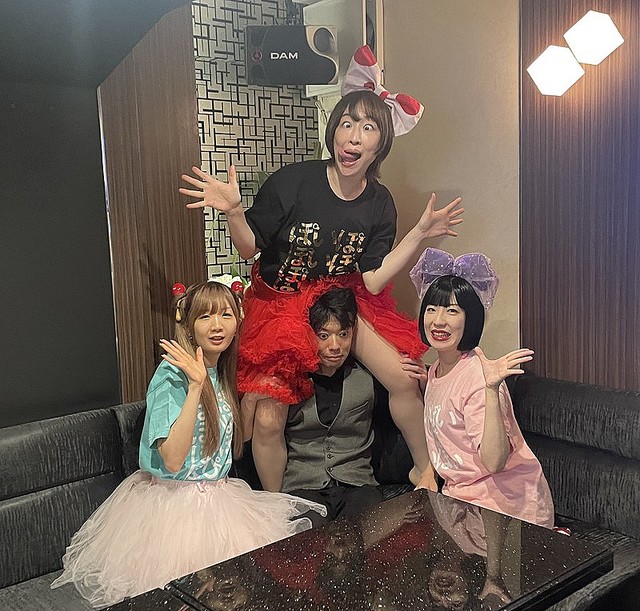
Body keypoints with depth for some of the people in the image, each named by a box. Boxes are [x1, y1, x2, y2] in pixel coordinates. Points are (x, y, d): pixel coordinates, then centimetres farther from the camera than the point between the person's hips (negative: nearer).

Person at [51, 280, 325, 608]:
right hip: (172, 503, -7)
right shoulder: (172, 374, -18)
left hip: (217, 494, 7)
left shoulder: (221, 372, 6)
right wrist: (195, 386, -31)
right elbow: (172, 460, -26)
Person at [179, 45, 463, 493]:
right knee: (267, 421, -11)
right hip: (279, 302, -3)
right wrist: (233, 211, -29)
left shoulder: (379, 204, -5)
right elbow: (249, 249, -9)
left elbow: (373, 281, -6)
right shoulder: (293, 182, -18)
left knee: (405, 381, -8)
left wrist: (421, 233, -8)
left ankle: (425, 472, 21)